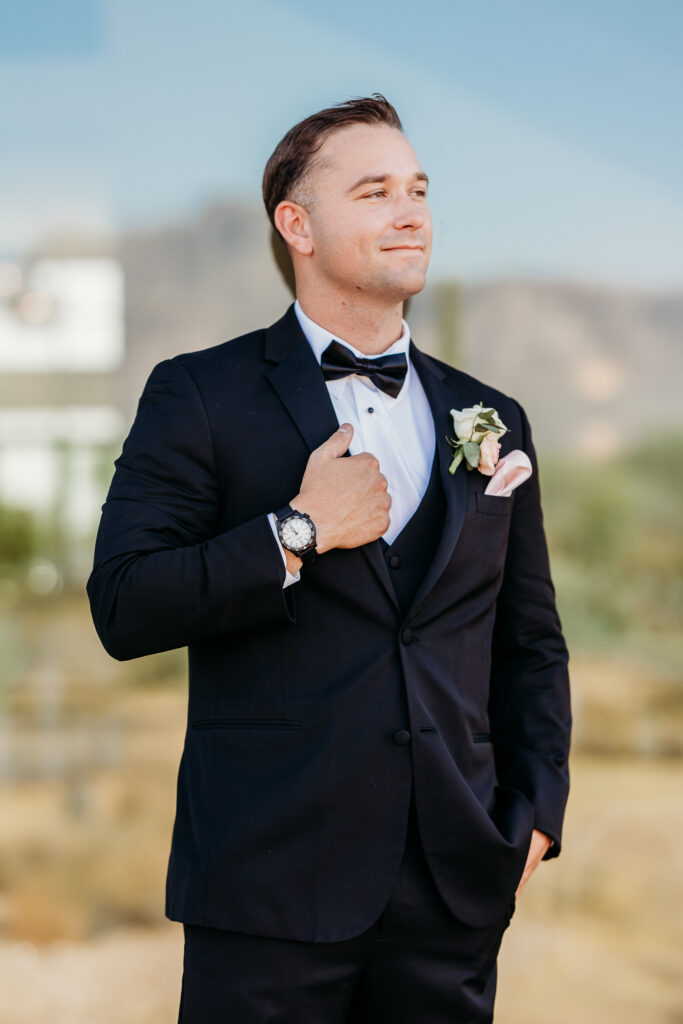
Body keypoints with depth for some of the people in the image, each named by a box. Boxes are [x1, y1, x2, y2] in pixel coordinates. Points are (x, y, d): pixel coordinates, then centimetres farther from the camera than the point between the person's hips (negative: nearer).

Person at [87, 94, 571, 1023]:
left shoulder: (491, 419, 14)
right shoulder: (200, 398, 1)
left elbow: (532, 645, 18)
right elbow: (124, 608, -7)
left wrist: (535, 813, 6)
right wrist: (298, 533, -12)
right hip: (271, 878, -4)